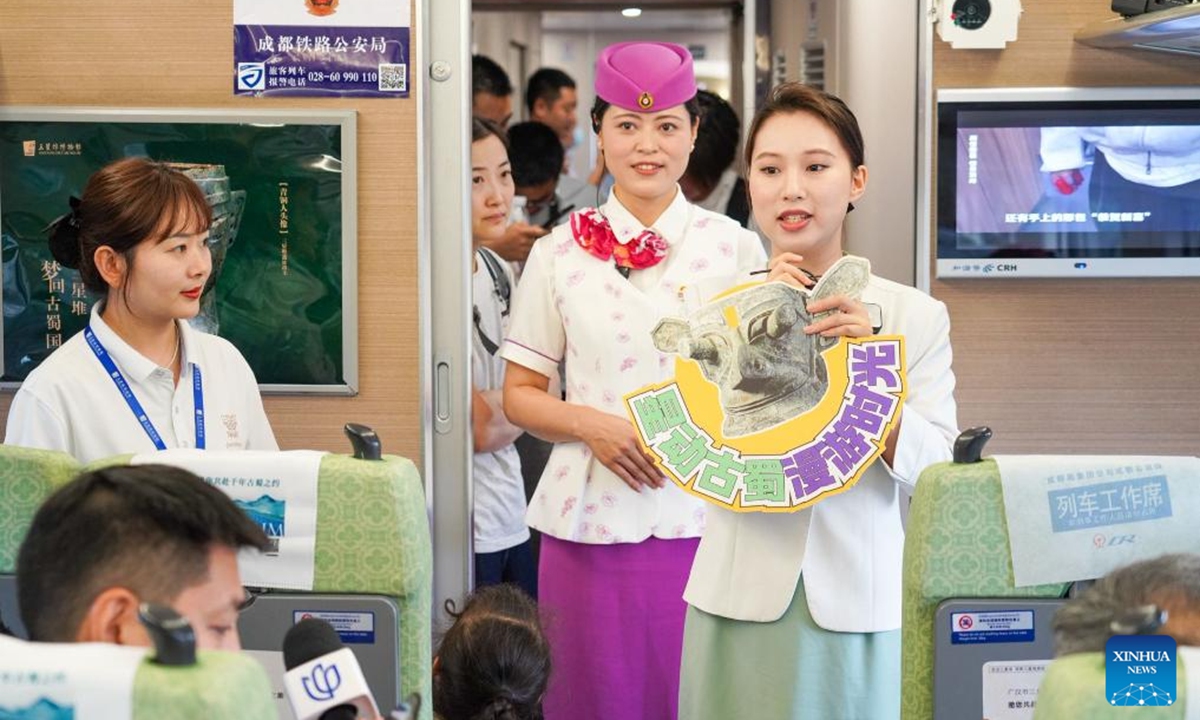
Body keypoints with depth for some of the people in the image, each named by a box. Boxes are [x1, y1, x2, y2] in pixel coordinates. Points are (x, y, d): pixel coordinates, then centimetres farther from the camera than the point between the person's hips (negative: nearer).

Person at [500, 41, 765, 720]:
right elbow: (521, 394, 7)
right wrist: (591, 424, -11)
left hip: (700, 519, 0)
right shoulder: (560, 253, 4)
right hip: (589, 523, 0)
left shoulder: (734, 247, 4)